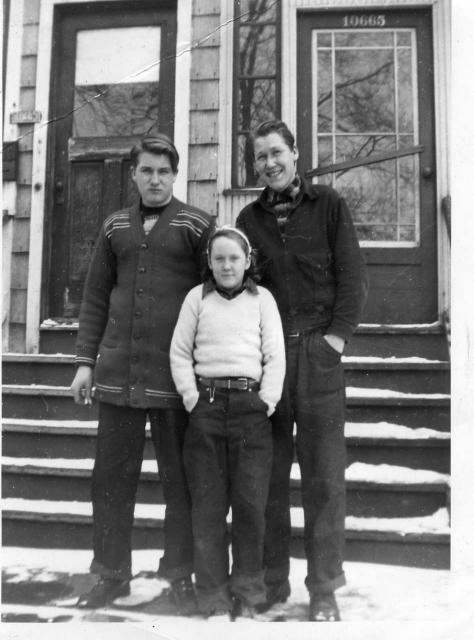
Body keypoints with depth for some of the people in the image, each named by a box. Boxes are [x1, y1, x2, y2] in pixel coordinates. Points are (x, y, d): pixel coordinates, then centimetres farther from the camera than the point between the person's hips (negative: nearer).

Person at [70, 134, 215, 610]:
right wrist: (86, 360, 8)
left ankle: (180, 575, 22)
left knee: (179, 479, 6)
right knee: (111, 476, 9)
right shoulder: (114, 227, 13)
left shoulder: (197, 225, 2)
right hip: (117, 371, 4)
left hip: (176, 373, -3)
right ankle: (111, 574, 24)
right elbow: (95, 298, 14)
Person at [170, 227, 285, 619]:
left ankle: (247, 596, 14)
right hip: (207, 404, 1)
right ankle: (215, 601, 12)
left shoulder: (263, 299, 11)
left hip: (252, 406, 0)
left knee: (251, 504, -1)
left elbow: (276, 355, 6)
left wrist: (267, 401, -3)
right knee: (208, 505, 2)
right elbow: (179, 353, 8)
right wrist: (192, 397, -2)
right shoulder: (197, 298, 11)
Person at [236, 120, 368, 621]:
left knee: (323, 476, 1)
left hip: (318, 353, -2)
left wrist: (337, 335, -7)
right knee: (268, 476, 6)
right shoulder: (249, 218, 15)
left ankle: (324, 588, 13)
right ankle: (271, 580, 19)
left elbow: (353, 277, 3)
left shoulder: (328, 205, 8)